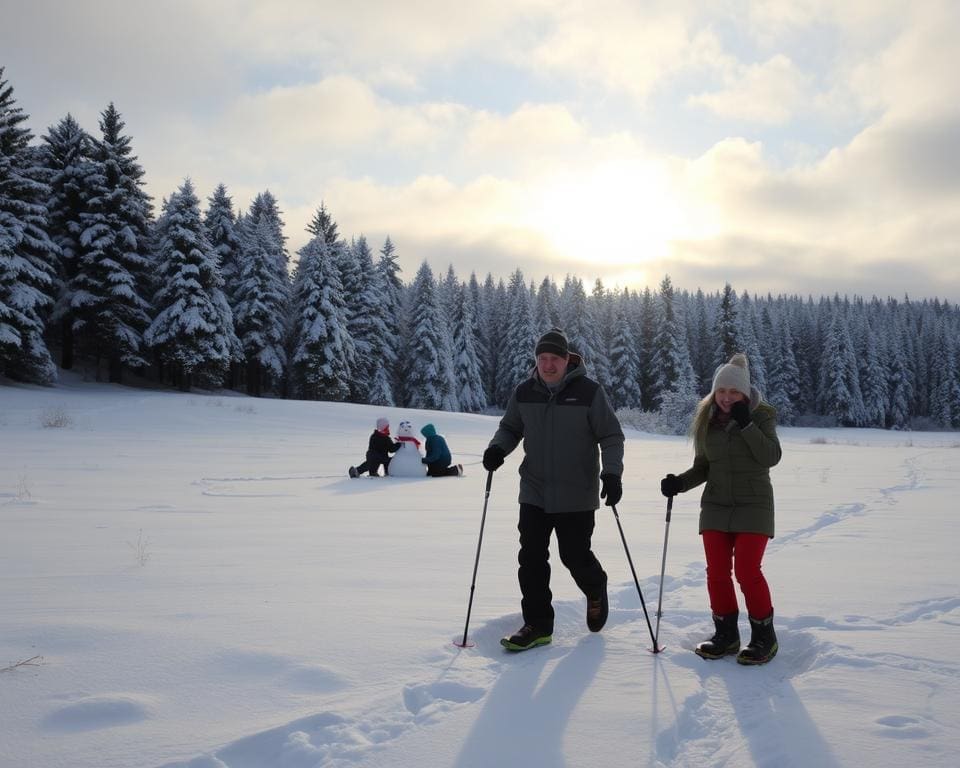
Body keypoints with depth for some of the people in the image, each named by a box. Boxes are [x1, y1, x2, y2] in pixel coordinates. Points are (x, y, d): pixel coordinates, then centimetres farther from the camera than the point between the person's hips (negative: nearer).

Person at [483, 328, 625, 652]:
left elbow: (611, 436, -5)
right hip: (534, 492, 4)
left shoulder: (589, 392, -9)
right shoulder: (524, 392, 2)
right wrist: (497, 447, -6)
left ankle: (595, 591, 37)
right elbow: (510, 428, 15)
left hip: (576, 495, -3)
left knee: (575, 556, 4)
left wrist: (611, 472, -19)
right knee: (531, 557, 1)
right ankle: (537, 624, 13)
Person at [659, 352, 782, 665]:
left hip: (753, 505, -4)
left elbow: (771, 457, -18)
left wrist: (745, 423, -23)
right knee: (717, 572, 2)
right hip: (716, 506, 4)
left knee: (746, 571, -11)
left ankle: (764, 637, 6)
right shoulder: (707, 421, 6)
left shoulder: (761, 416, -5)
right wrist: (680, 482, -5)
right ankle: (726, 635, 18)